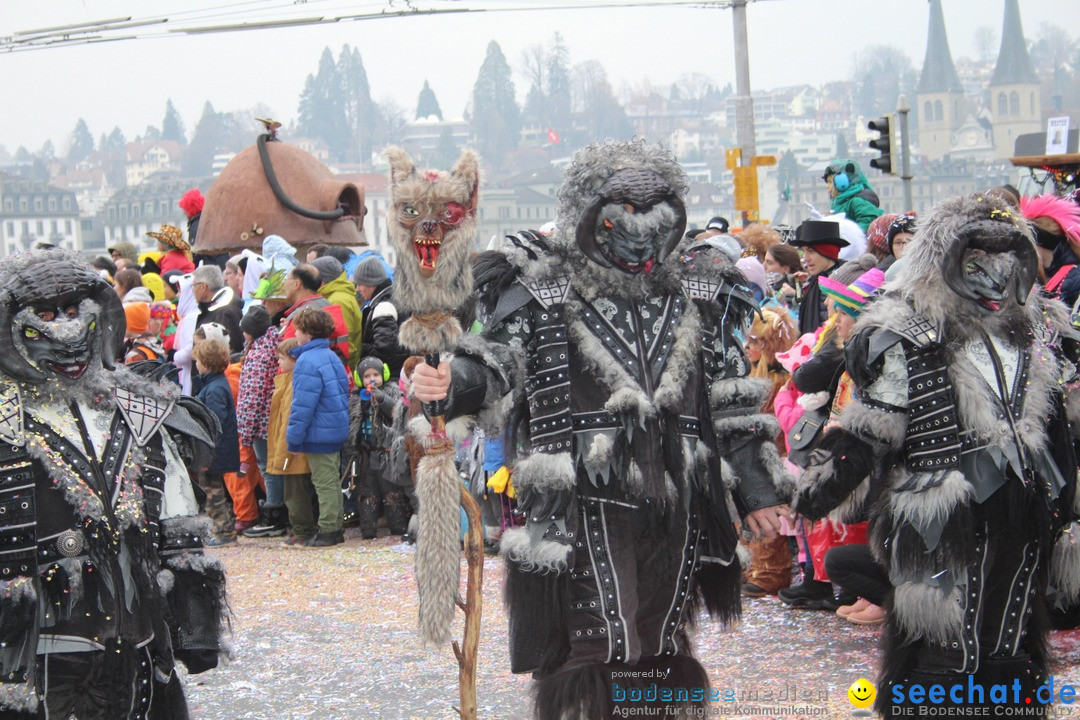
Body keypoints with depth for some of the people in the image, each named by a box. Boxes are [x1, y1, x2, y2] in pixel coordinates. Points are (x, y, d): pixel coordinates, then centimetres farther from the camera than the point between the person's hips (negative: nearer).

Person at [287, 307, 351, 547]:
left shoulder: (308, 361, -18)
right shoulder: (331, 357, 12)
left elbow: (303, 404, -21)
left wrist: (293, 437, -16)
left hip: (318, 434, -10)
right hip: (337, 429, 10)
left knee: (324, 482, -4)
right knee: (332, 480, 15)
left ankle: (328, 530, 0)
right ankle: (335, 528, 22)